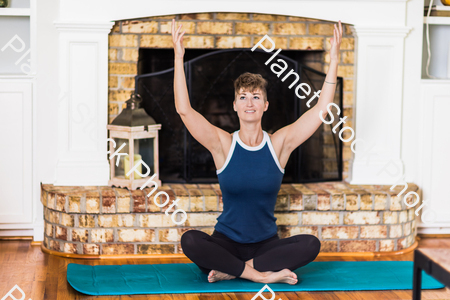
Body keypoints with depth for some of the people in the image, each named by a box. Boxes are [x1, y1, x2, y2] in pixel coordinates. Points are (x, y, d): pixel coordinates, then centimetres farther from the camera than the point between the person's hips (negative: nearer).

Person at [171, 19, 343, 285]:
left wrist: (334, 59, -10)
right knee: (190, 240, -32)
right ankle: (261, 274, -24)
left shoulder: (279, 144, 0)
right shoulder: (223, 145, -4)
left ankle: (233, 270, -21)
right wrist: (179, 57, -18)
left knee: (311, 244, -27)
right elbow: (184, 110, -14)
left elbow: (322, 108, -4)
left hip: (266, 243, 2)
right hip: (226, 241, -1)